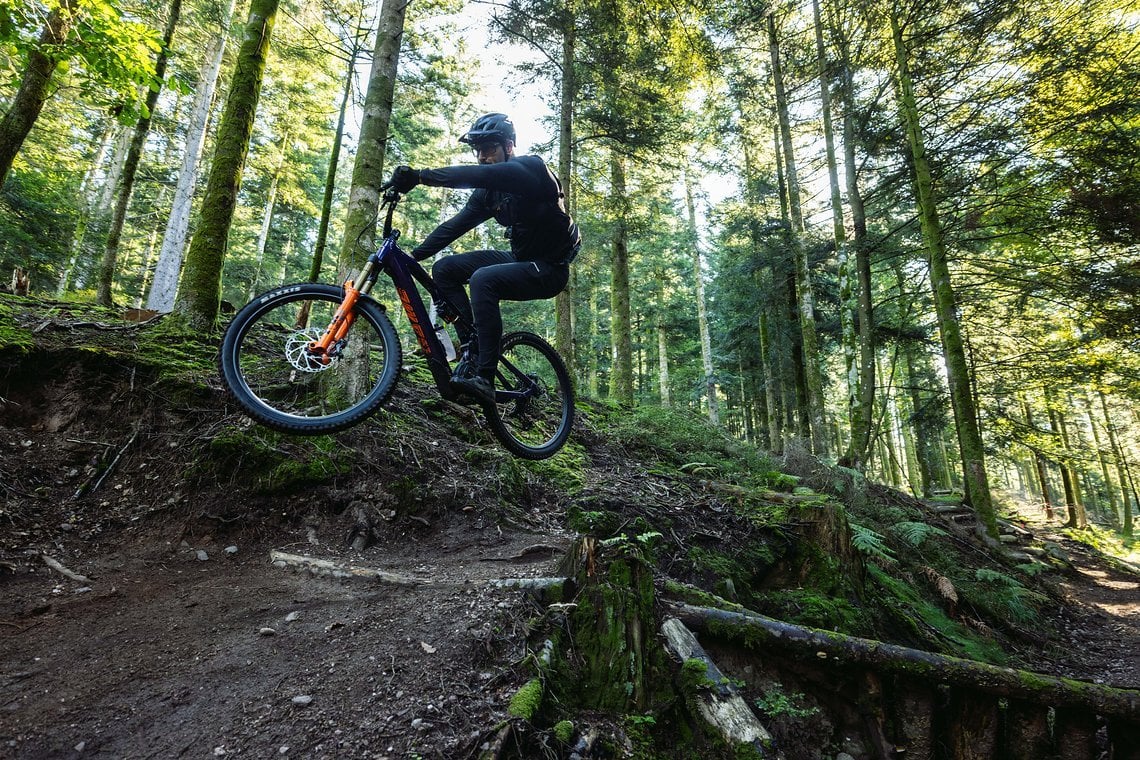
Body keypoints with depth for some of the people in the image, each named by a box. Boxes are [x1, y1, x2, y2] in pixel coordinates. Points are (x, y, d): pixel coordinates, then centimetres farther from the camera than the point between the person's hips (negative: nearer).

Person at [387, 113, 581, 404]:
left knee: (483, 279, -34)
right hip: (519, 258, 8)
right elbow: (454, 226, 3)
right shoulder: (488, 192, 8)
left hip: (548, 268, -8)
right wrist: (411, 257, -5)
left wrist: (420, 176, -42)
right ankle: (473, 349, -4)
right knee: (444, 269, -1)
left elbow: (480, 174, -34)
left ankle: (484, 377, -29)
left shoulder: (530, 168, -15)